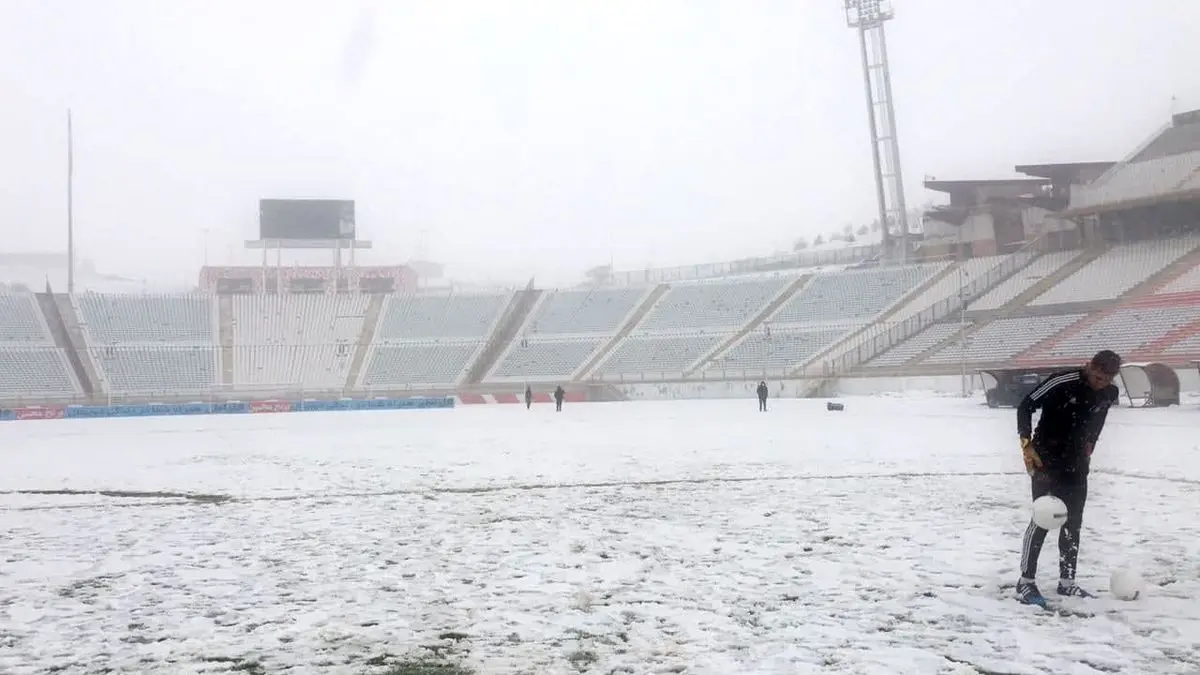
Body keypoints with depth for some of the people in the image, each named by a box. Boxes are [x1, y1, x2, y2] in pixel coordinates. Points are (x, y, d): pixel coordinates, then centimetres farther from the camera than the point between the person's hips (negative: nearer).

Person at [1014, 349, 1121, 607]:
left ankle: (1066, 582, 21)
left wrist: (1089, 447, 14)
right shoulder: (1062, 382, -22)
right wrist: (1027, 444, -22)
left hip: (1077, 463, 6)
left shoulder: (1110, 394, -2)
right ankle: (1025, 582, 0)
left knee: (1073, 523, 10)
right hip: (1046, 460, -6)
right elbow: (1025, 407, -17)